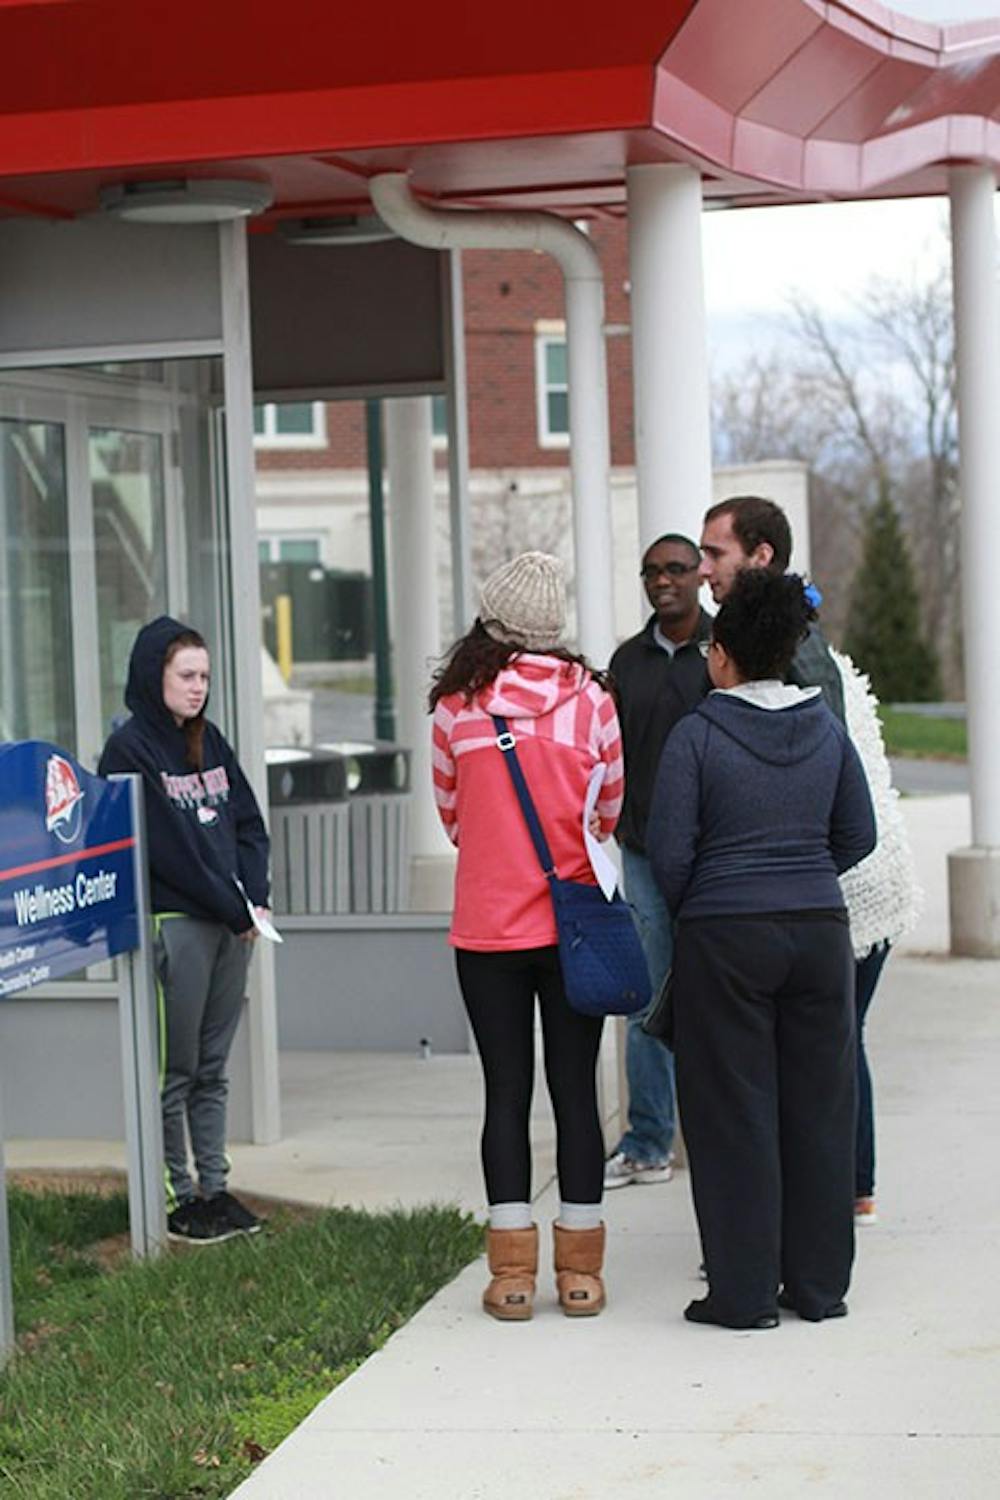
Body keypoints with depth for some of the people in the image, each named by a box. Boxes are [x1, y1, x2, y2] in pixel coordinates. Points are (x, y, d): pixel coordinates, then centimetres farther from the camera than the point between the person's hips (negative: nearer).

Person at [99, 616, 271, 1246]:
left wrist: (255, 899, -2)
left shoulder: (208, 741, 14)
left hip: (233, 925, 7)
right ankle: (177, 1199, 7)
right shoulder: (130, 749, -8)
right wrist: (233, 909, -11)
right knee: (174, 1071, 0)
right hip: (172, 925, -7)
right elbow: (170, 847, -13)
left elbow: (248, 823, 13)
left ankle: (214, 1188, 18)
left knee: (212, 1069, 12)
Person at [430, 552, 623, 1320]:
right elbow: (610, 814, 7)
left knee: (506, 1092, 6)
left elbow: (452, 817, 7)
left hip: (488, 928, 0)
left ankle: (513, 1274, 7)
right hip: (576, 927, 0)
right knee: (575, 1090, 7)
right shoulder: (591, 698, -4)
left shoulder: (458, 706, -5)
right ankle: (580, 1271, 11)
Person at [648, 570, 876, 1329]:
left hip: (725, 936, -4)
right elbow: (858, 834, 8)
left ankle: (746, 1292, 6)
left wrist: (689, 911, 9)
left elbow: (669, 848, -10)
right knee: (818, 1107, 11)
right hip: (820, 927, 4)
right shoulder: (827, 727, 4)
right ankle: (820, 1284, 18)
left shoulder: (697, 734, -9)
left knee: (735, 1115, 3)